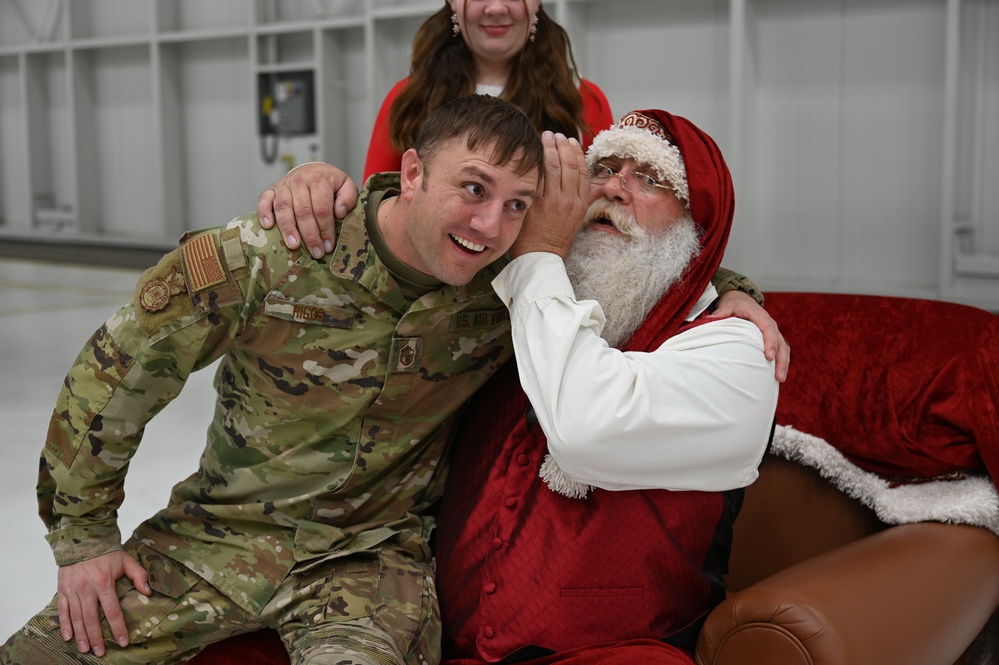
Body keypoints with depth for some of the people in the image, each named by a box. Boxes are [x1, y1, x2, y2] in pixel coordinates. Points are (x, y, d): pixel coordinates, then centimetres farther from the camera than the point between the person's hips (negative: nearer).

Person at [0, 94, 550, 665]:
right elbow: (113, 375, -6)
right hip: (228, 530, 0)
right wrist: (83, 537, 0)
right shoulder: (265, 258, -18)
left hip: (371, 555, 0)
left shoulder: (500, 291, -12)